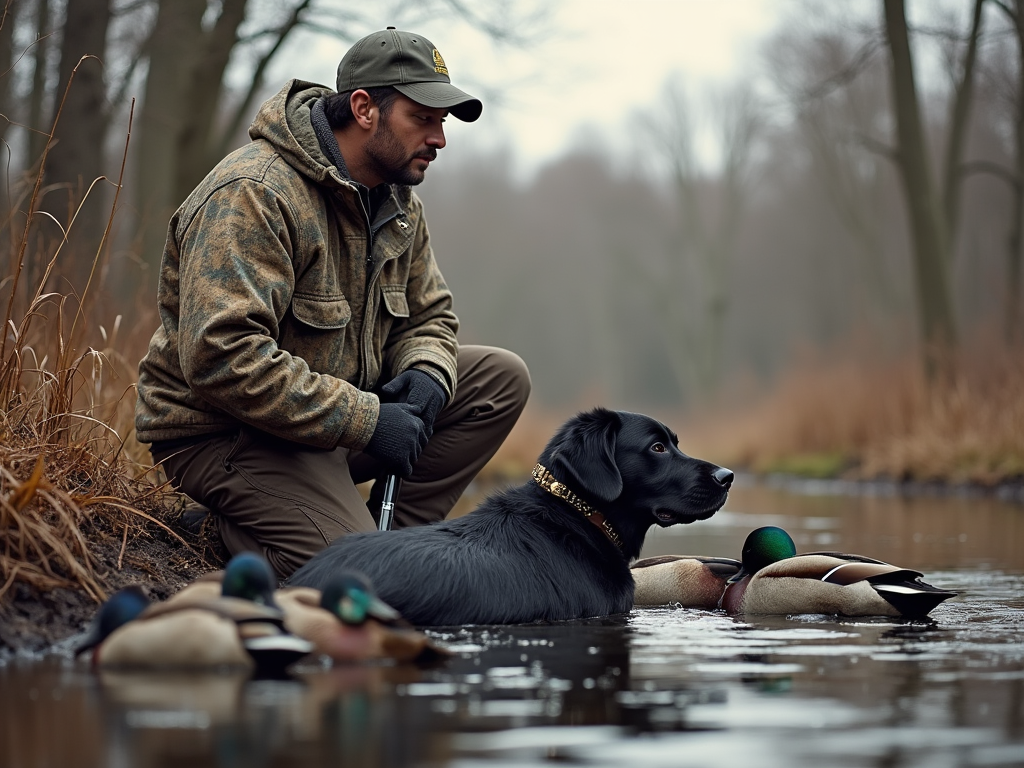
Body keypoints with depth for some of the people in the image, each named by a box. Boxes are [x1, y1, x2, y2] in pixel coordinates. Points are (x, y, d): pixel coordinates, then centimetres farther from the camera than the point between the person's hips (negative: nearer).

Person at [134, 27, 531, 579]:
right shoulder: (252, 196, -23)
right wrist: (364, 420, -29)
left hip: (338, 412, 9)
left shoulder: (397, 201, 7)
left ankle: (395, 532, -3)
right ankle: (237, 517, 0)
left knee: (501, 377, 0)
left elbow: (429, 316, 18)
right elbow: (220, 358, -31)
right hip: (224, 429, -9)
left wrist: (427, 376, -9)